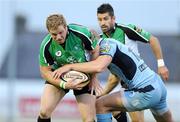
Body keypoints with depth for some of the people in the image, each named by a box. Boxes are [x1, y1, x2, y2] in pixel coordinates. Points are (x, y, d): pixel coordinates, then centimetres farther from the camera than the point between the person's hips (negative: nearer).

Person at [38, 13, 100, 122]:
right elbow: (45, 71, -13)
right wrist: (64, 85, -27)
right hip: (59, 76, 0)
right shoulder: (46, 46, -23)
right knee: (44, 112, -18)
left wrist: (93, 78, -10)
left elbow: (95, 51, -8)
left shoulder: (82, 33, -26)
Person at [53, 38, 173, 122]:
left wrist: (69, 66, -23)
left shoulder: (107, 43, -10)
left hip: (146, 93, -10)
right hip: (160, 87, 10)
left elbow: (99, 67, -29)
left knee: (101, 105, -3)